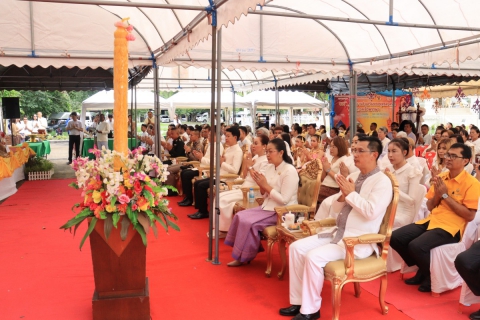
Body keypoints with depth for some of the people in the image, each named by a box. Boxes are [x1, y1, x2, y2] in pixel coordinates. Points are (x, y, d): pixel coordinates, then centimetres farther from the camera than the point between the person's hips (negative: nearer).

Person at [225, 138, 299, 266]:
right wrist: (260, 184, -10)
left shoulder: (289, 171, -17)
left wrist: (266, 185, -20)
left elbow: (284, 200, -22)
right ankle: (241, 254, 3)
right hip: (267, 207, 8)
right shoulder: (270, 168, 7)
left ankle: (246, 257, -1)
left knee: (248, 222, -21)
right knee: (240, 216, -6)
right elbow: (265, 194, 10)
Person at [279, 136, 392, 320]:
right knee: (297, 247, -5)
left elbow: (371, 212, -25)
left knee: (314, 256, -25)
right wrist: (342, 195, -6)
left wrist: (351, 193, -16)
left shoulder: (382, 182, -10)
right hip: (338, 233, 8)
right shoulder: (353, 176, 12)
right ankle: (298, 301, 3)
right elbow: (335, 210, 14)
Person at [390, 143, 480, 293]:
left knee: (416, 246, -30)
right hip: (432, 221, 7)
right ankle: (423, 270, 12)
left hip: (451, 227, -7)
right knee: (395, 238, -10)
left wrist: (445, 195, -15)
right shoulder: (441, 177, 12)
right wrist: (437, 193, -6)